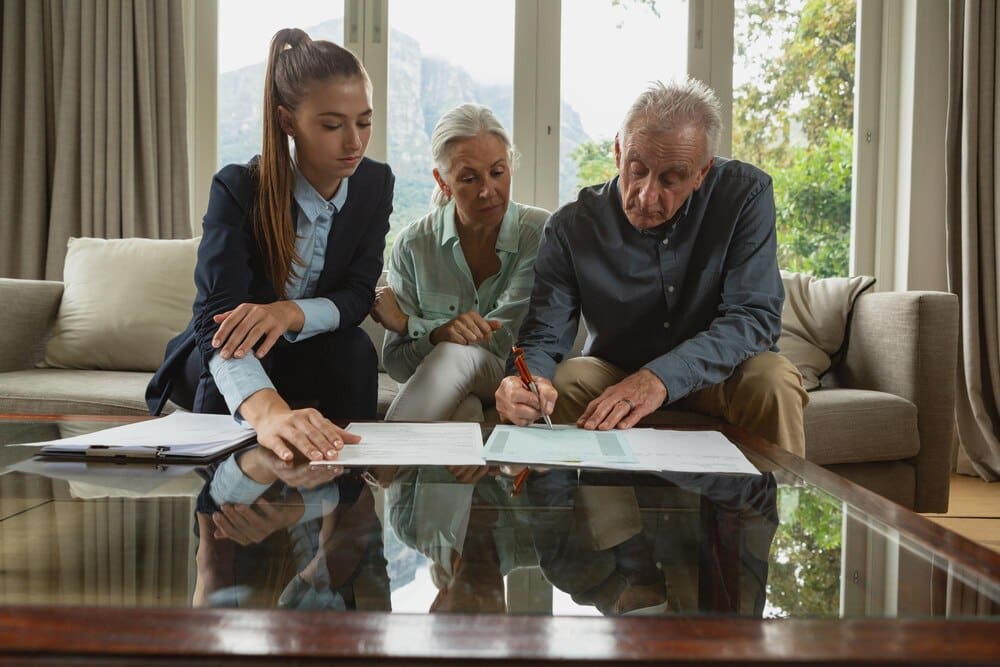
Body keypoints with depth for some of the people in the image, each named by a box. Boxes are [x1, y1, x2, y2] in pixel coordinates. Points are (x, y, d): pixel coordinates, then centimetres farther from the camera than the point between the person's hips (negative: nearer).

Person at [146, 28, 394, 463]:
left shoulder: (375, 183, -12)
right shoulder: (238, 188, -26)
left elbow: (357, 294, -14)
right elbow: (215, 315, -40)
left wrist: (291, 312, -40)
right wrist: (268, 411, -62)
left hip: (312, 357, 2)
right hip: (225, 362, -2)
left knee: (353, 349, -30)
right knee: (233, 343, -35)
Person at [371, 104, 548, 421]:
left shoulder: (540, 233, -8)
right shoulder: (413, 245, -3)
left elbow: (506, 339, -14)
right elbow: (395, 363, -5)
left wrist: (406, 323, -11)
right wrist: (438, 334, -27)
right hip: (435, 387, -1)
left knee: (458, 355, -32)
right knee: (463, 410, -39)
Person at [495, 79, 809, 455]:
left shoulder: (746, 195, -16)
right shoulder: (571, 227, -14)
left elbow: (753, 315, -23)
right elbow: (543, 338, -15)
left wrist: (661, 377, -39)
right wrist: (526, 382, -42)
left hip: (714, 377, 0)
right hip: (613, 373, 0)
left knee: (774, 381, -30)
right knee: (561, 381, -29)